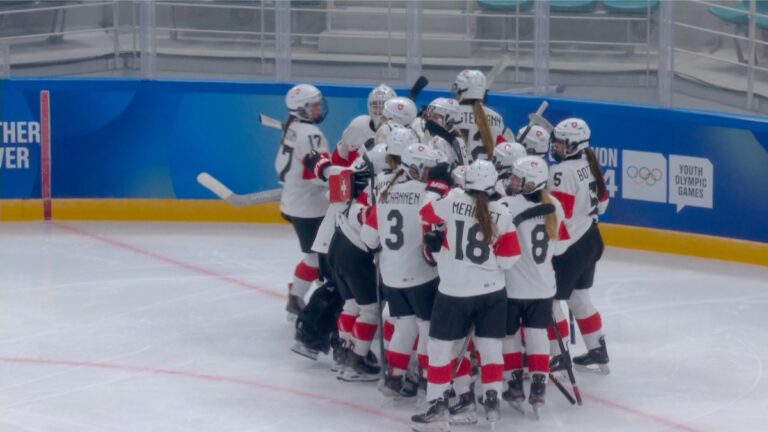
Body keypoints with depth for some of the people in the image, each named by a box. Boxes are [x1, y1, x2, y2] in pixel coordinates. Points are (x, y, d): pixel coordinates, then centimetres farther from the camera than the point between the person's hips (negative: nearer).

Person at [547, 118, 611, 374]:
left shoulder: (562, 171, -21)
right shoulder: (589, 164, 7)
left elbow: (559, 212, -24)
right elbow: (601, 202, 17)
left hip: (570, 246, -9)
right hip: (590, 239, 9)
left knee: (551, 299, -1)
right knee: (579, 296, 20)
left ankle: (558, 356, 2)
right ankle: (597, 351, 27)